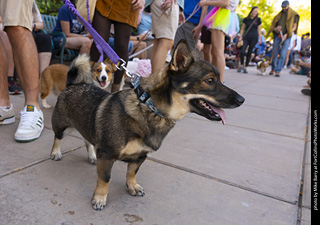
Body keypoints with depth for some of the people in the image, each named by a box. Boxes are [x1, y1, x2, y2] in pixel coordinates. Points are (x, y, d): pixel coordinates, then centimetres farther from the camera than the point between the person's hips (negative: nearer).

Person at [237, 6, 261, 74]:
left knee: (249, 52, 1)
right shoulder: (246, 19, 7)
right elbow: (242, 29, 11)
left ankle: (245, 67, 7)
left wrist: (260, 39, 5)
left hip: (254, 38, 1)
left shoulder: (258, 19, 8)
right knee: (242, 51, -16)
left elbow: (259, 30, 10)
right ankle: (241, 65, 3)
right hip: (246, 37, 0)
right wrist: (241, 36, 2)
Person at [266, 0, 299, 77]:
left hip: (286, 37, -3)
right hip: (277, 36, 3)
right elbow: (273, 25, 16)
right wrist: (275, 29, -8)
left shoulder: (293, 15, 6)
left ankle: (278, 71, -7)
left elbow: (294, 27, 2)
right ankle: (273, 69, 16)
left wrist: (286, 35, -12)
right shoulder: (279, 15, 16)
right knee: (274, 53, 1)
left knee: (282, 55, -8)